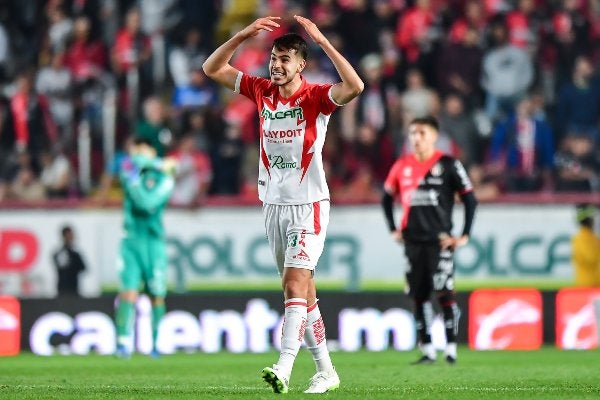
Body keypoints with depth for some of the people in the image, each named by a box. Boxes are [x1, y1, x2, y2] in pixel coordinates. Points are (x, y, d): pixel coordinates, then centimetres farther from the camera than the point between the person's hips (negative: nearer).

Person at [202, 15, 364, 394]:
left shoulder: (316, 97, -9)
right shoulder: (262, 91, 6)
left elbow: (355, 86, -28)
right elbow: (213, 68, 10)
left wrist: (322, 41, -28)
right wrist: (244, 35, -4)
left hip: (309, 205, -6)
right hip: (274, 204, 6)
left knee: (295, 284, -17)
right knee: (302, 291, 9)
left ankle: (284, 369, -27)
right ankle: (326, 372, 16)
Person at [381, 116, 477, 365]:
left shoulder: (448, 165, -4)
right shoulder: (402, 166, 9)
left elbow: (470, 200, -2)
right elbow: (387, 198, 23)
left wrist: (464, 236, -6)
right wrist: (393, 230, 14)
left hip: (440, 240, -4)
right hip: (413, 241, 4)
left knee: (445, 294, -11)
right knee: (419, 296, 4)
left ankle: (451, 349, -8)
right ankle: (427, 351, 9)